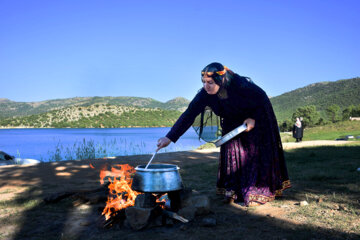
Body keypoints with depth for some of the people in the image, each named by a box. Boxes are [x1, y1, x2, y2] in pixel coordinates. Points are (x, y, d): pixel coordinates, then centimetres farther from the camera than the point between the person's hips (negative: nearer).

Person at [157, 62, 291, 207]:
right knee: (231, 153, -1)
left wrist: (253, 118, -28)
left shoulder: (241, 85, -37)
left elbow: (263, 99, -19)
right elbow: (189, 115, -27)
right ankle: (235, 192, 10)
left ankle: (256, 194, 2)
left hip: (258, 118, -4)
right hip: (233, 123, 5)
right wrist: (169, 137, -34)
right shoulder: (205, 94, -25)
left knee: (254, 154, -7)